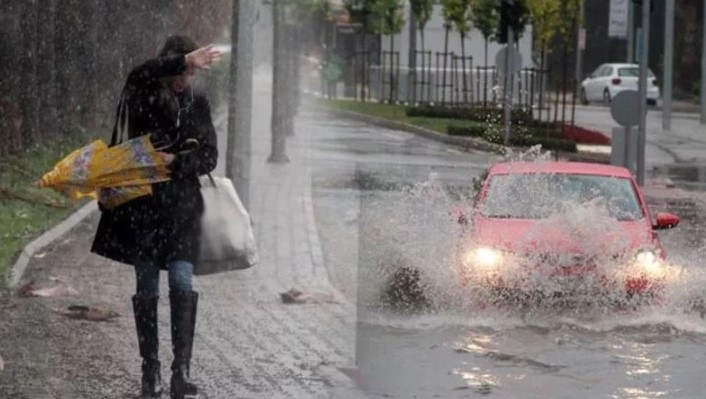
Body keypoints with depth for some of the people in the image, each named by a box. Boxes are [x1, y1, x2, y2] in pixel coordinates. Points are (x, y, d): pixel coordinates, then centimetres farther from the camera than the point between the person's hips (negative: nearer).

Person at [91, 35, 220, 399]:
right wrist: (184, 60, -35)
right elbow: (140, 76, -25)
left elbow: (208, 157, 5)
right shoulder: (141, 97, 0)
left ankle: (181, 369, -16)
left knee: (182, 282, -13)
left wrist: (176, 161, -14)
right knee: (146, 289, 3)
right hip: (142, 206, -1)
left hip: (181, 207, 1)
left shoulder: (197, 105, 8)